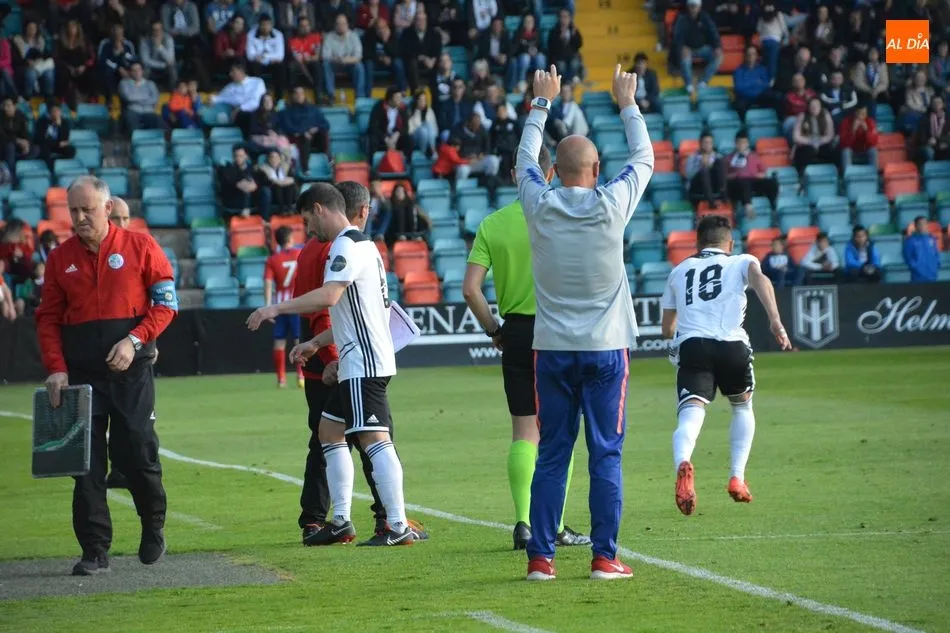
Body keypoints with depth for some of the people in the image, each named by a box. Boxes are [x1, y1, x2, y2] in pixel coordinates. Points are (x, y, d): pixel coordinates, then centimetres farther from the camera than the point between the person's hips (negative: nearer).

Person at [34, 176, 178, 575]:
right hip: (80, 372, 2)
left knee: (136, 452, -2)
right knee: (87, 460, -1)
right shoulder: (60, 258, 8)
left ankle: (153, 527, 24)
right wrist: (56, 368, -4)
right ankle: (95, 550, 3)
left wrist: (134, 340, -13)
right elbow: (48, 318, 8)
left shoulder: (140, 247, 1)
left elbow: (165, 303, 0)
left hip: (130, 367, -2)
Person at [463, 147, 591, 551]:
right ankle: (556, 526, 5)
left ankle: (523, 523, -1)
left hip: (515, 334, 2)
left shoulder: (492, 224, 1)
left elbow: (470, 289, -5)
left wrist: (493, 330, 7)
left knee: (524, 432, 6)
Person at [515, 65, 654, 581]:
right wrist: (628, 104, 24)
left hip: (552, 349, 2)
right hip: (606, 347, -2)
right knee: (606, 456, 1)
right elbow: (643, 158, 10)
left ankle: (540, 557, 3)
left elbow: (526, 157, 17)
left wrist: (542, 103, 30)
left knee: (551, 456, 5)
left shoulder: (539, 205, -3)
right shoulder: (611, 204, -7)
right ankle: (605, 557, 0)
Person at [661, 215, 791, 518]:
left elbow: (668, 328, 31)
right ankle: (737, 477, 18)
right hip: (732, 345, 0)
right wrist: (775, 320, -18)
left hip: (690, 345, 0)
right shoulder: (741, 262, 18)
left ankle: (683, 464, -46)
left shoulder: (679, 271, 26)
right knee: (742, 407, 27)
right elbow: (760, 280, -7)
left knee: (690, 416, -14)